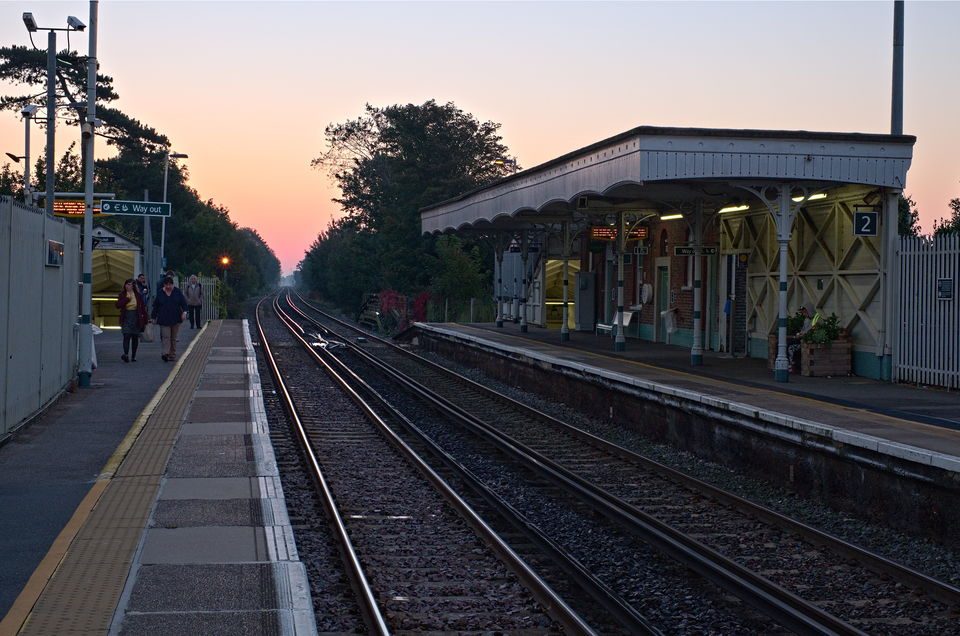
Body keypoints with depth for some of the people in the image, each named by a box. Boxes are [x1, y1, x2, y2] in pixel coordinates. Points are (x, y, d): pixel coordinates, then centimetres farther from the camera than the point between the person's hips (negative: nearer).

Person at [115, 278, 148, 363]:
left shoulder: (138, 295, 3)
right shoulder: (122, 295, 4)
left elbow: (143, 307, 5)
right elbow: (118, 305, -7)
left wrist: (145, 319, 1)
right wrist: (127, 298, -14)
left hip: (136, 318, 1)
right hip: (126, 318, -1)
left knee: (135, 337, 6)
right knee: (126, 336, -15)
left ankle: (133, 356, 15)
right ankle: (126, 354, -28)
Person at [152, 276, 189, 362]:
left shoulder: (177, 291, 3)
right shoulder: (160, 293, 3)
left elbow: (183, 303, 2)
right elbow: (155, 306, 9)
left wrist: (184, 312, -14)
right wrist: (154, 317, 10)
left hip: (175, 319, 1)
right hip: (164, 319, -1)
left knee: (173, 337, 8)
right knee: (166, 336, -14)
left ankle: (172, 355, 14)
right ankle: (166, 353, -24)